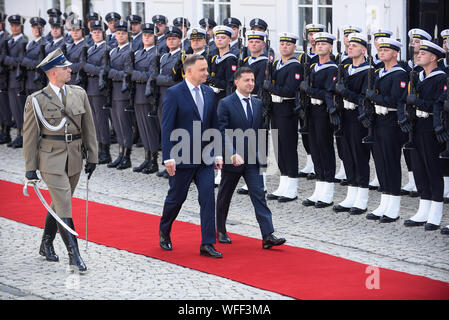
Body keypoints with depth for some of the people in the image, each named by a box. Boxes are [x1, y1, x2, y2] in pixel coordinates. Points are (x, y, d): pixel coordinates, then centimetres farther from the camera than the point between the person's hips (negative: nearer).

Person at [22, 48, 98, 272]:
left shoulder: (79, 94, 6)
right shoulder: (36, 100, -7)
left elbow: (88, 127, 11)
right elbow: (30, 135, -4)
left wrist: (92, 156, 8)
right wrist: (30, 168, -6)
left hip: (74, 159, 5)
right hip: (51, 159, -5)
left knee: (59, 203, 15)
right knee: (64, 207, -10)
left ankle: (46, 245, 33)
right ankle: (74, 256, -11)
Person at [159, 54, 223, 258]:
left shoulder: (208, 93, 8)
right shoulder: (174, 93, -10)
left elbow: (214, 125, 14)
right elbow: (167, 127, -12)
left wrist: (217, 153, 9)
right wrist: (168, 157, -18)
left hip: (205, 157, 5)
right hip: (182, 157, -5)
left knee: (208, 198, -3)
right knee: (176, 197, 8)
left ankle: (207, 244, -2)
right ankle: (164, 232, 33)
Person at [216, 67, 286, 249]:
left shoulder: (257, 104, 9)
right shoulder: (225, 104, -9)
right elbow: (222, 132, -14)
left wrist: (262, 152, 9)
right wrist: (233, 155, -24)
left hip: (253, 159, 4)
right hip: (232, 159, -4)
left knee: (259, 195, -6)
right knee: (225, 196, 11)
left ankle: (268, 236, -13)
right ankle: (221, 231, 29)